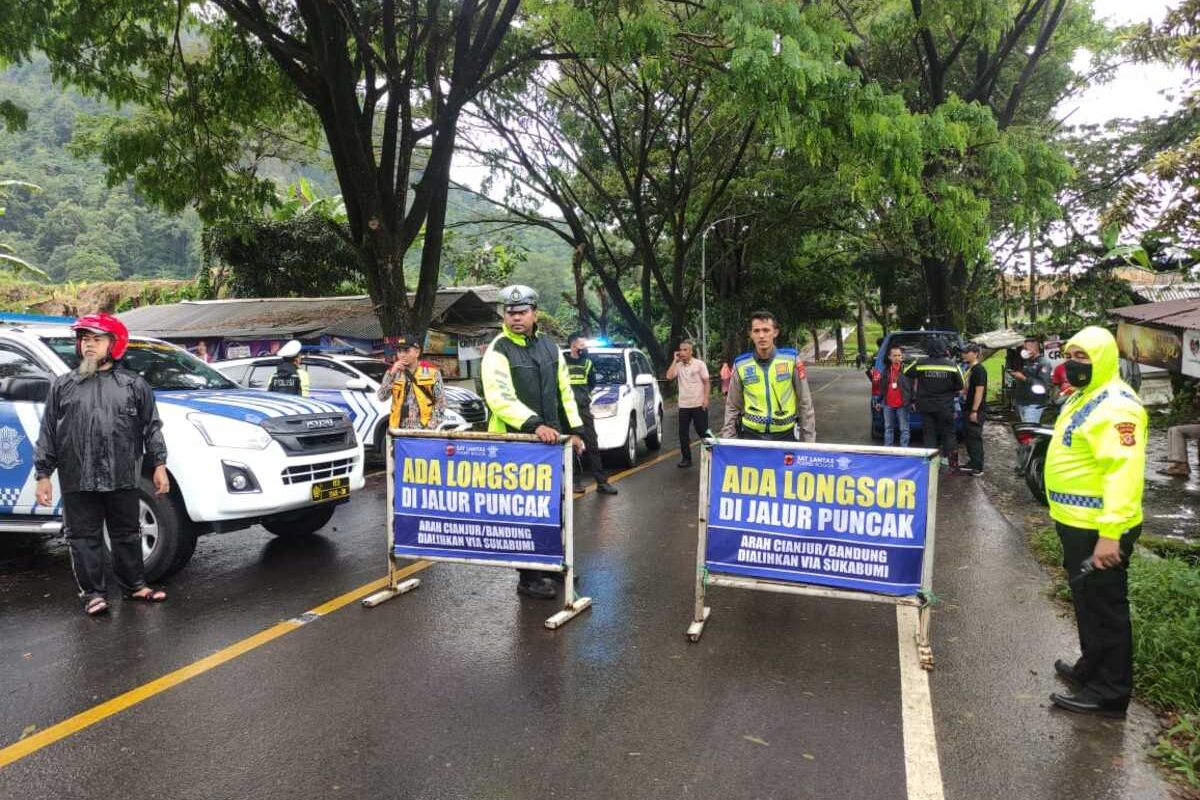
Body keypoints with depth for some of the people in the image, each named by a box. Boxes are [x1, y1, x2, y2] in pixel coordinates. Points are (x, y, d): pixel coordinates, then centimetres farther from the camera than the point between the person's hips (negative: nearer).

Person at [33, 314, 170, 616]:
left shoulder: (134, 385, 5)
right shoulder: (63, 386, 7)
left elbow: (151, 427, 5)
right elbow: (47, 433, 7)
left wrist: (159, 465, -1)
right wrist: (43, 474, 3)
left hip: (123, 479, 0)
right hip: (77, 481, 1)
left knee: (127, 534, 10)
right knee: (84, 537, 5)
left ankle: (135, 585, 23)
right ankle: (93, 593, 15)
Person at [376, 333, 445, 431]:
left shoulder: (431, 371, 3)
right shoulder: (392, 372, 11)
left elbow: (441, 401, 2)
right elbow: (381, 397, 0)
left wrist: (431, 426, -8)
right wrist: (392, 374, -10)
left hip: (424, 430, -2)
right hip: (399, 430, 2)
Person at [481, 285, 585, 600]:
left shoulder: (549, 346, 11)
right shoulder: (498, 351, -10)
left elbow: (564, 390, 17)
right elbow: (500, 398, -22)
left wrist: (574, 429, 12)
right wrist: (534, 425, -33)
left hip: (550, 439, 7)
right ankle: (529, 577, 9)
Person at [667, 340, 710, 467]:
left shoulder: (699, 364, -2)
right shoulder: (678, 365, 6)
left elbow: (706, 382, -2)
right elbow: (669, 376, -11)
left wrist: (706, 399, -12)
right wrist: (675, 360, -7)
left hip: (698, 404, -3)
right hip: (683, 405, 3)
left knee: (702, 431, 2)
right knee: (683, 433, 5)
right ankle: (686, 458, 15)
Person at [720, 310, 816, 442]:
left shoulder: (791, 359, -4)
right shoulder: (740, 364, -1)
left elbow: (804, 404, 1)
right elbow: (732, 407, 7)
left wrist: (809, 441, 0)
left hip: (785, 435, 0)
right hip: (751, 434, 1)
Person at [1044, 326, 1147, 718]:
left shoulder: (1116, 405, -20)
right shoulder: (1082, 398, 13)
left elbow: (1123, 472, -27)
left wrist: (1111, 533, -31)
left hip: (1099, 530, -10)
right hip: (1077, 523, 10)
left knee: (1104, 608, 1)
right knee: (1086, 602, 23)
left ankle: (1109, 692, 14)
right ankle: (1092, 667, 39)